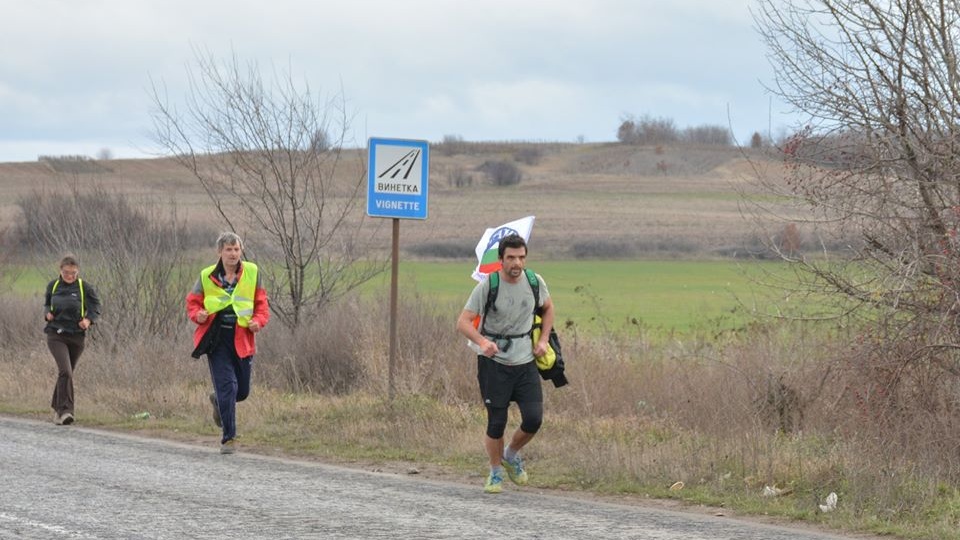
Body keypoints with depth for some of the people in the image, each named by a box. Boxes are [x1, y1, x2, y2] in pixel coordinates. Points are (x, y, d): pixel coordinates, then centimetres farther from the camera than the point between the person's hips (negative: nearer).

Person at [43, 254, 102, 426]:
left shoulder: (85, 287, -2)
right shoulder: (53, 286, 5)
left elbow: (95, 307, 3)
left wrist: (88, 320, -17)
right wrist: (47, 313, -2)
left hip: (76, 336, 1)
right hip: (56, 335, -1)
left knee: (67, 373, 12)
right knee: (65, 371, -19)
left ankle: (57, 408, 32)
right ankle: (65, 410, -21)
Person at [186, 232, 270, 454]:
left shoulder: (252, 273, 4)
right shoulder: (206, 277, 1)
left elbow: (261, 303, 10)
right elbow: (193, 302, 10)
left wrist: (258, 321, -9)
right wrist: (198, 315, -12)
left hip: (241, 338, 2)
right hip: (216, 338, -2)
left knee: (242, 390, 8)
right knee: (227, 385, -12)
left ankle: (218, 401, 45)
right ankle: (228, 438, -4)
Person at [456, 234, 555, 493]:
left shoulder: (534, 282, 0)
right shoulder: (487, 286, -12)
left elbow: (548, 308, 21)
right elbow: (463, 321, -13)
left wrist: (543, 340, 8)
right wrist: (482, 342, -32)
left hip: (525, 362, 3)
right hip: (494, 362, -3)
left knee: (533, 419, -6)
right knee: (496, 423, -2)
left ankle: (511, 455, 23)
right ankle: (495, 473, 19)